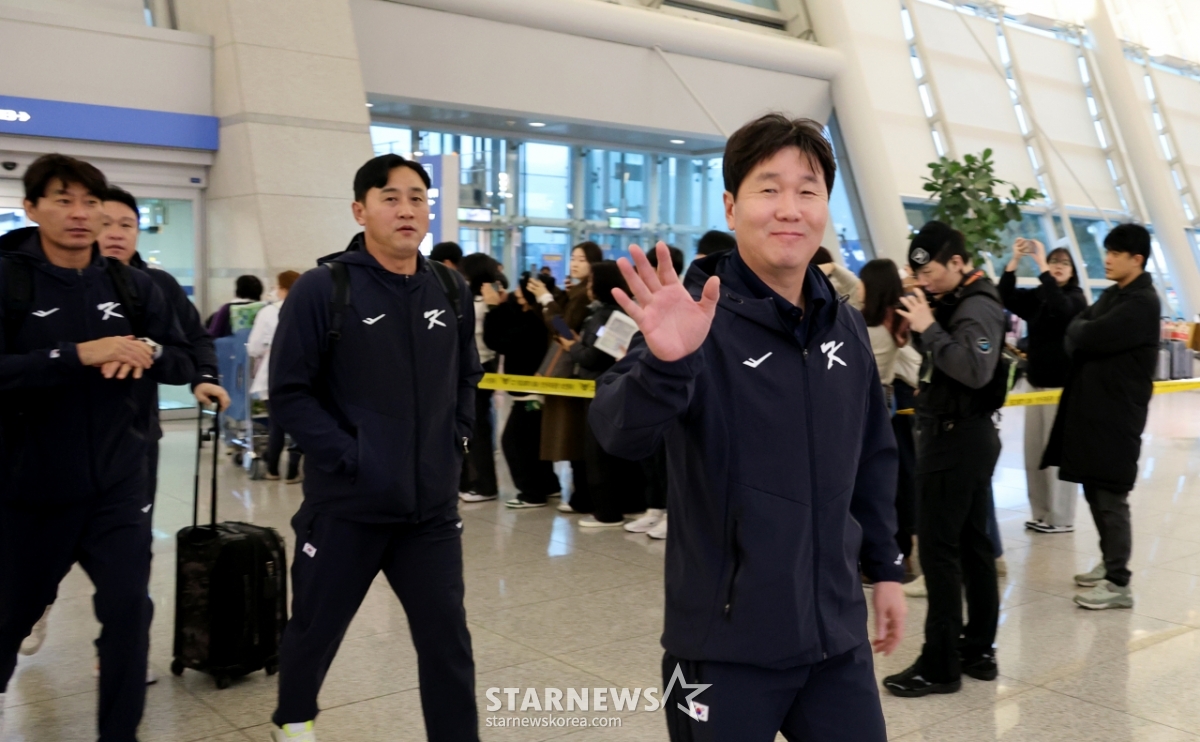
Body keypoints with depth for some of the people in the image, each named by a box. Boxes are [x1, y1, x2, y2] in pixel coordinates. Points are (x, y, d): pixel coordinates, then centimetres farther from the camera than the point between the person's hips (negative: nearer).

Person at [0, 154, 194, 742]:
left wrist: (147, 352, -17)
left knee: (128, 608, -2)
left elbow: (186, 363, 3)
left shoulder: (132, 285, 2)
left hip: (118, 487, 2)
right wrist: (80, 354, -29)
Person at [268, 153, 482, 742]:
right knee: (316, 626, 18)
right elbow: (289, 392, -11)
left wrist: (456, 442, 6)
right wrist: (348, 458, -16)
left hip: (432, 505, 3)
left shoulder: (451, 291, 5)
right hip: (345, 503, -3)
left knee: (447, 638, 6)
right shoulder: (322, 289, -11)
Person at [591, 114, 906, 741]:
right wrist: (665, 362, -44)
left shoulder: (846, 328, 5)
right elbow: (620, 434, -27)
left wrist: (884, 568, 17)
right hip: (726, 643, -5)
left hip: (836, 633, 5)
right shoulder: (701, 319, -12)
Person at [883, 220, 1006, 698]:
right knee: (971, 542, 13)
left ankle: (941, 664, -1)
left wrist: (929, 328, -26)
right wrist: (922, 325, 2)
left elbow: (975, 369, -30)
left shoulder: (977, 306, -16)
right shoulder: (959, 301, 13)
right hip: (965, 435, 10)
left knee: (938, 546, -7)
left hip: (958, 437, -10)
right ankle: (979, 649, 21)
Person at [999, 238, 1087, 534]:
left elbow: (1059, 307, -28)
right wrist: (1015, 260, -19)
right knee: (1034, 453, 8)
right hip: (1035, 383, 6)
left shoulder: (1076, 299, -7)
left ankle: (1062, 518, 5)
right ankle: (1041, 514, 17)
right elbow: (1006, 297, -8)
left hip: (1063, 386, -6)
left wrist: (1040, 264, -29)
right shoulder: (1035, 298, 7)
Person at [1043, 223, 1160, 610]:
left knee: (1111, 499, -5)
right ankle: (1109, 564, 30)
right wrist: (1084, 332, -9)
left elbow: (1087, 337, -22)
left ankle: (1119, 583, 2)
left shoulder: (1142, 303, -16)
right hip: (1091, 409, 9)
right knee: (1094, 493, 16)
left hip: (1117, 415, -9)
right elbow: (1074, 332, 11)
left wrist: (1082, 330, -3)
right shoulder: (1111, 295, 14)